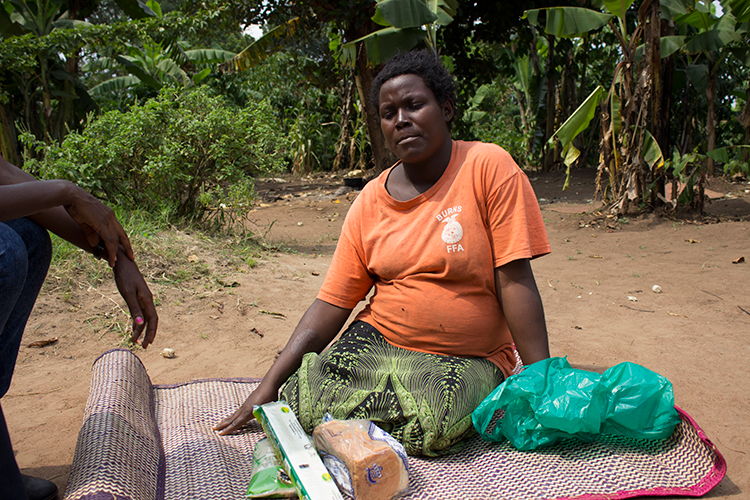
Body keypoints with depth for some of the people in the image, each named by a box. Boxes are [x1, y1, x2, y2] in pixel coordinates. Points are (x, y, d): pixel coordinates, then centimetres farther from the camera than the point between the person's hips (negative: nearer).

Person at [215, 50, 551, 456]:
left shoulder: (489, 168, -9)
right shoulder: (369, 202, 2)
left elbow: (515, 281, -11)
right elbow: (332, 303, 1)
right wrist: (268, 387, -5)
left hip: (468, 359, -2)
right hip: (377, 340, 3)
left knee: (431, 425, -32)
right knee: (303, 407, -21)